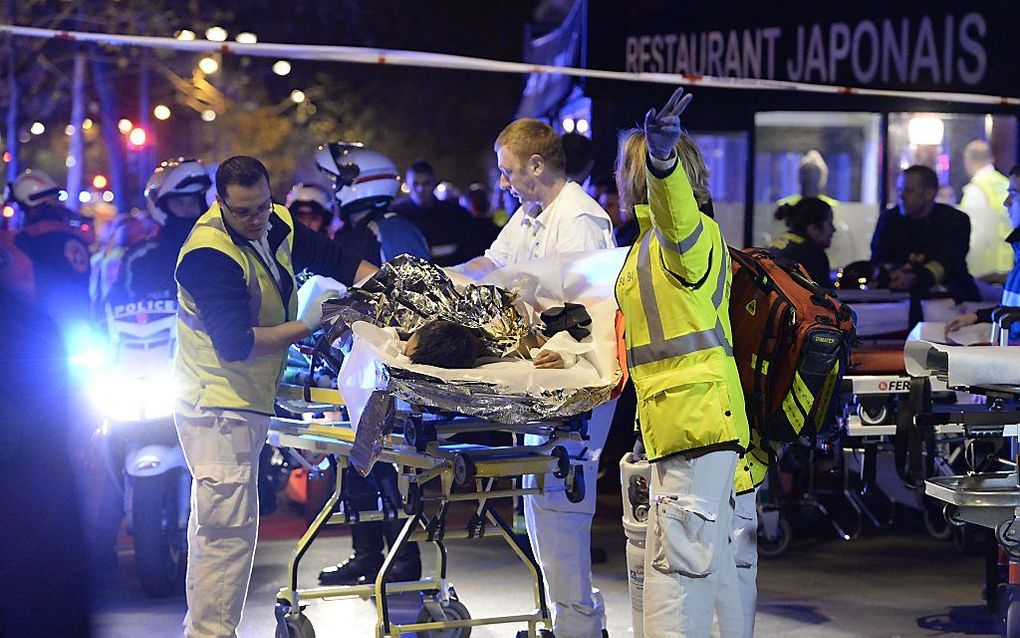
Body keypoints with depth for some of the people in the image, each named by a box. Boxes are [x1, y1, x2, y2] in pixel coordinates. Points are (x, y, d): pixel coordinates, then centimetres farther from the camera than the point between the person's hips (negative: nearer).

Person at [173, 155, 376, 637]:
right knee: (229, 526, -13)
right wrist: (307, 325, -22)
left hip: (246, 399, 9)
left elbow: (334, 259, 14)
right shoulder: (209, 255, -23)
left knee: (214, 521, 16)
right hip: (219, 403, -9)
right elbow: (235, 344, -29)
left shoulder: (275, 224, 2)